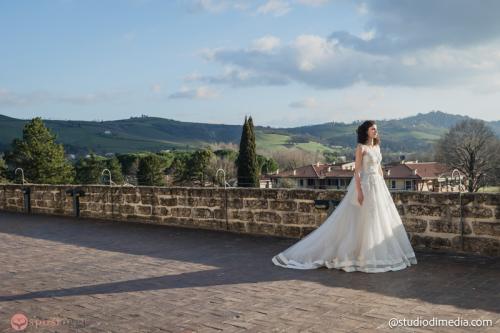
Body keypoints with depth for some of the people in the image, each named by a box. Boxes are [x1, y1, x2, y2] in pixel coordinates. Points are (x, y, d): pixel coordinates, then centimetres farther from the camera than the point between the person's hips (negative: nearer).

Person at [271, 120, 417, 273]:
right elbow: (357, 171, -13)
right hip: (365, 185, -8)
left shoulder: (377, 147, 13)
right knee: (363, 220, -6)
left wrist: (383, 188, 15)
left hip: (378, 186, 8)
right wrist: (359, 191, -19)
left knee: (380, 219, 8)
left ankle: (378, 255, 17)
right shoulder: (360, 147, -9)